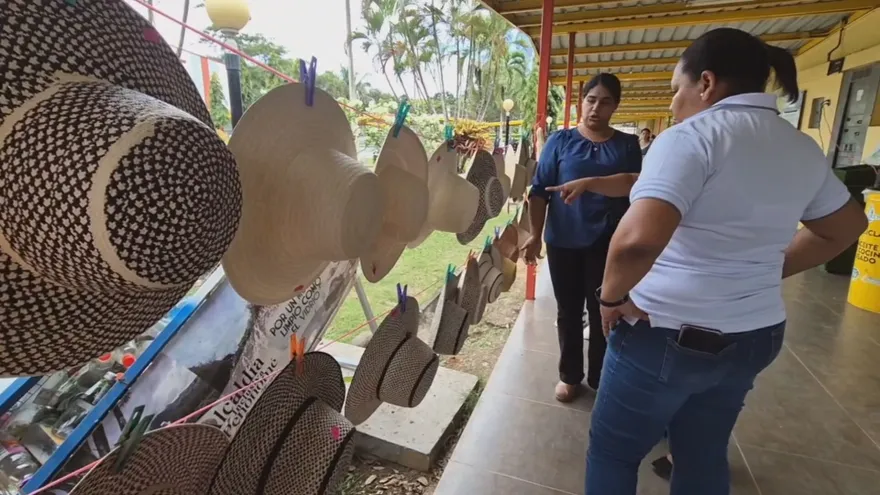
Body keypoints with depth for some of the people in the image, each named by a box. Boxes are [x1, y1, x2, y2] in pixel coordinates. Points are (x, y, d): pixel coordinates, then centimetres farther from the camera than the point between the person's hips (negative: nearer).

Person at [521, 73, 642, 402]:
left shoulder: (627, 145, 7)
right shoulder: (560, 141, 2)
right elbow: (540, 191, -1)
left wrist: (588, 182, -16)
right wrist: (535, 235, -6)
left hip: (608, 244, 1)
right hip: (563, 242, 0)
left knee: (603, 312, 9)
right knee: (568, 312, 11)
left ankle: (600, 379, 27)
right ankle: (570, 375, 29)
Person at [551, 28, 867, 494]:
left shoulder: (693, 136, -18)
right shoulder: (804, 149, 7)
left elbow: (637, 240, -34)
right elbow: (847, 226, 23)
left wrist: (611, 296, -17)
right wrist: (766, 271, 17)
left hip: (667, 335, -7)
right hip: (755, 335, 7)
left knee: (612, 452, 14)